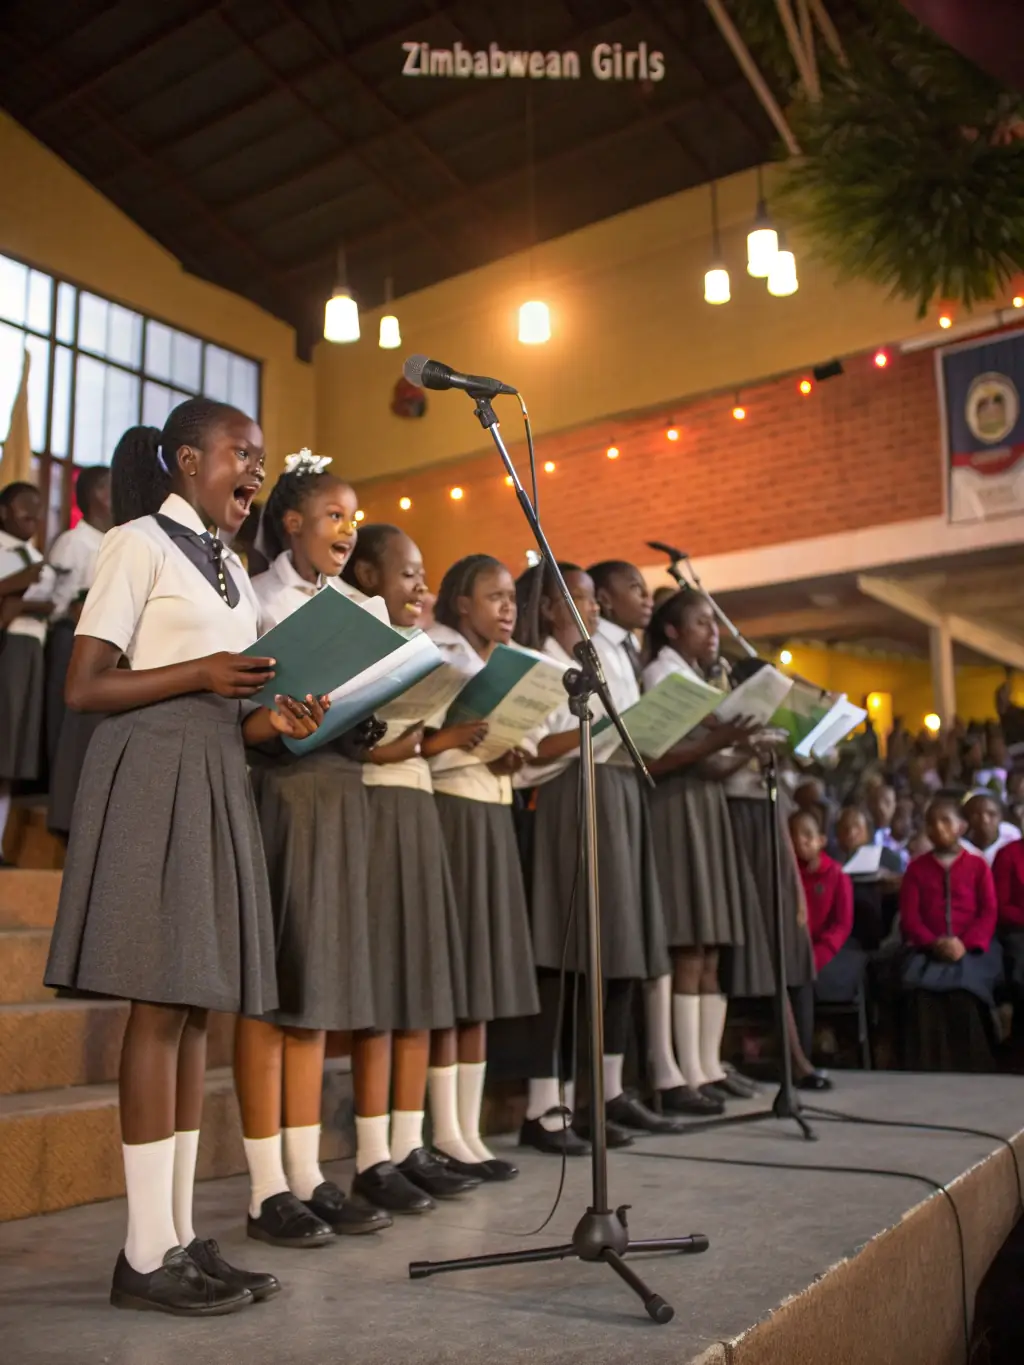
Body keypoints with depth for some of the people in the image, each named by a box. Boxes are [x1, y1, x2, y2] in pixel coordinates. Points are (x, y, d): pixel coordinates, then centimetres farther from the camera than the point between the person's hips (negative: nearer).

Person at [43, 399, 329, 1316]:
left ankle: (180, 1235, 12)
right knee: (162, 1003, -8)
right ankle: (147, 1253, 0)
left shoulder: (231, 568, 20)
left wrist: (269, 720, -2)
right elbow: (84, 689, -8)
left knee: (196, 1008, 6)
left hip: (218, 780, 8)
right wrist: (199, 673, -18)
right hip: (154, 771, -8)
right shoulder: (139, 543, -2)